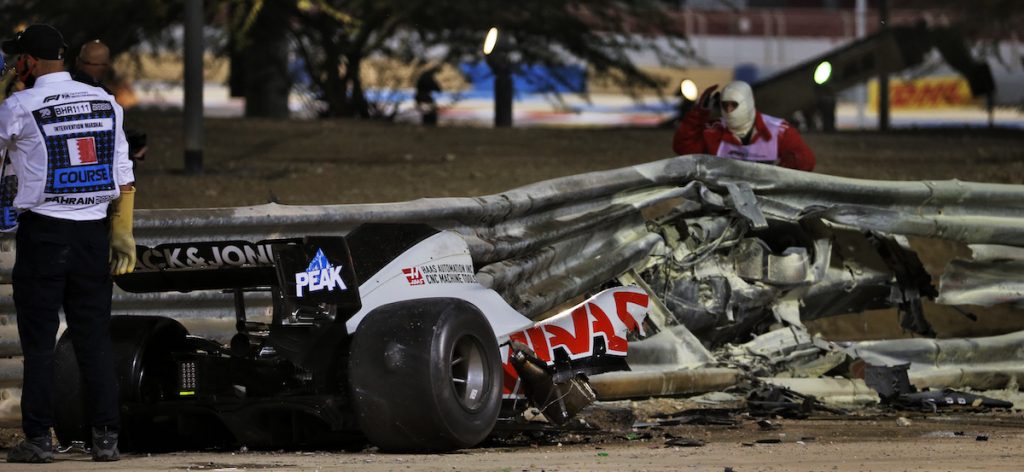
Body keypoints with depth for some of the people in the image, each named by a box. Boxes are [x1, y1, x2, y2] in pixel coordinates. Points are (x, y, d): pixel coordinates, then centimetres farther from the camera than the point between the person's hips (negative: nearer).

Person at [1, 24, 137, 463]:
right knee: (95, 336, 7)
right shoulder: (105, 103, 5)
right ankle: (106, 438, 5)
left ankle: (38, 438, 1)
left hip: (42, 230, -4)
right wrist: (122, 234, 7)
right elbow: (125, 177, 4)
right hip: (94, 230, 4)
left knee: (38, 339, 2)